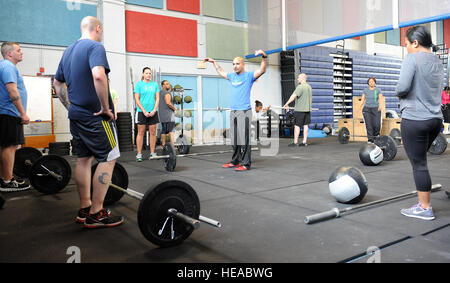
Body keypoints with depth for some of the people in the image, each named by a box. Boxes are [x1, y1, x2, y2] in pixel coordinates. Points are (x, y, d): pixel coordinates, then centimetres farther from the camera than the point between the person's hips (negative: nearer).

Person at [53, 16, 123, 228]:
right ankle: (96, 214, -2)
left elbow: (57, 84, 24)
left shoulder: (68, 51, 18)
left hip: (76, 115, 9)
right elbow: (98, 76, -29)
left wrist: (71, 107, 22)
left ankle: (84, 209, 20)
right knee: (109, 159, -3)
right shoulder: (95, 47, -10)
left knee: (83, 159, 13)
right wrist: (106, 107, -21)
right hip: (95, 116, -9)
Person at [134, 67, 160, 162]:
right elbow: (137, 99, -3)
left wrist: (154, 110, -6)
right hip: (142, 112, -3)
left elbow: (157, 98, 8)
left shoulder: (155, 84, 11)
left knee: (153, 132, 4)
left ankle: (152, 153, 11)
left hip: (153, 112, 3)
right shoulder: (139, 84, 2)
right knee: (141, 133, -1)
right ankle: (139, 154, 4)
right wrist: (144, 111, -11)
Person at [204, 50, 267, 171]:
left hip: (244, 111, -7)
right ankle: (235, 161, 21)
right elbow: (221, 72, 37)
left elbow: (262, 70, -15)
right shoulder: (232, 76, 19)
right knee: (234, 139, 12)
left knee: (244, 139, -8)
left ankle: (245, 164, -4)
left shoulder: (249, 76, 0)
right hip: (233, 111, 7)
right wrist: (214, 62, 43)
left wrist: (264, 56, -27)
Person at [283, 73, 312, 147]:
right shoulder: (309, 87, 16)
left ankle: (295, 142, -3)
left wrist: (286, 104, -23)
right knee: (306, 125, 6)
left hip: (300, 110, -8)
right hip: (307, 109, 9)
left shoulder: (300, 87, -12)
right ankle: (304, 142, 8)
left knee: (297, 125, -4)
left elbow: (293, 96, -21)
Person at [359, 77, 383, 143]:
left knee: (377, 125, -8)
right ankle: (370, 139, 0)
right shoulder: (365, 90, 9)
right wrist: (360, 106, -18)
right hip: (367, 109, 1)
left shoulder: (378, 90, 4)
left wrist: (380, 105, -27)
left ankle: (376, 135, 19)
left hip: (376, 109, -1)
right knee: (369, 125, -6)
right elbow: (363, 99, 1)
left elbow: (380, 98, -7)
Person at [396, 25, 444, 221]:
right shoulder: (437, 62, 16)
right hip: (436, 118, 9)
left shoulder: (412, 59, -10)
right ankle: (423, 203, 22)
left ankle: (425, 209, 6)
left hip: (415, 119, -9)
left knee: (419, 164, -2)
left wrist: (399, 94, 1)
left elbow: (403, 87, -19)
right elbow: (438, 90, 20)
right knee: (420, 161, 17)